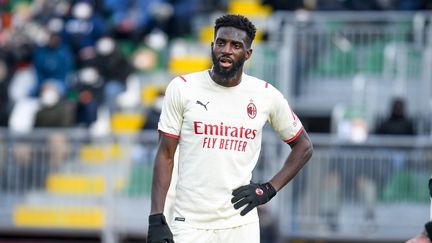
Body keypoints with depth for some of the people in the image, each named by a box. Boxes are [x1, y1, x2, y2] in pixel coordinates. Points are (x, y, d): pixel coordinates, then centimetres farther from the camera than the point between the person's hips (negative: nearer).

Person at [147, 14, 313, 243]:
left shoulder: (266, 95, 3)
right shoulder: (182, 88, -1)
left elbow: (303, 146, 15)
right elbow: (165, 155, 1)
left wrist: (269, 189, 2)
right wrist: (156, 219, -7)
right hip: (190, 223, -1)